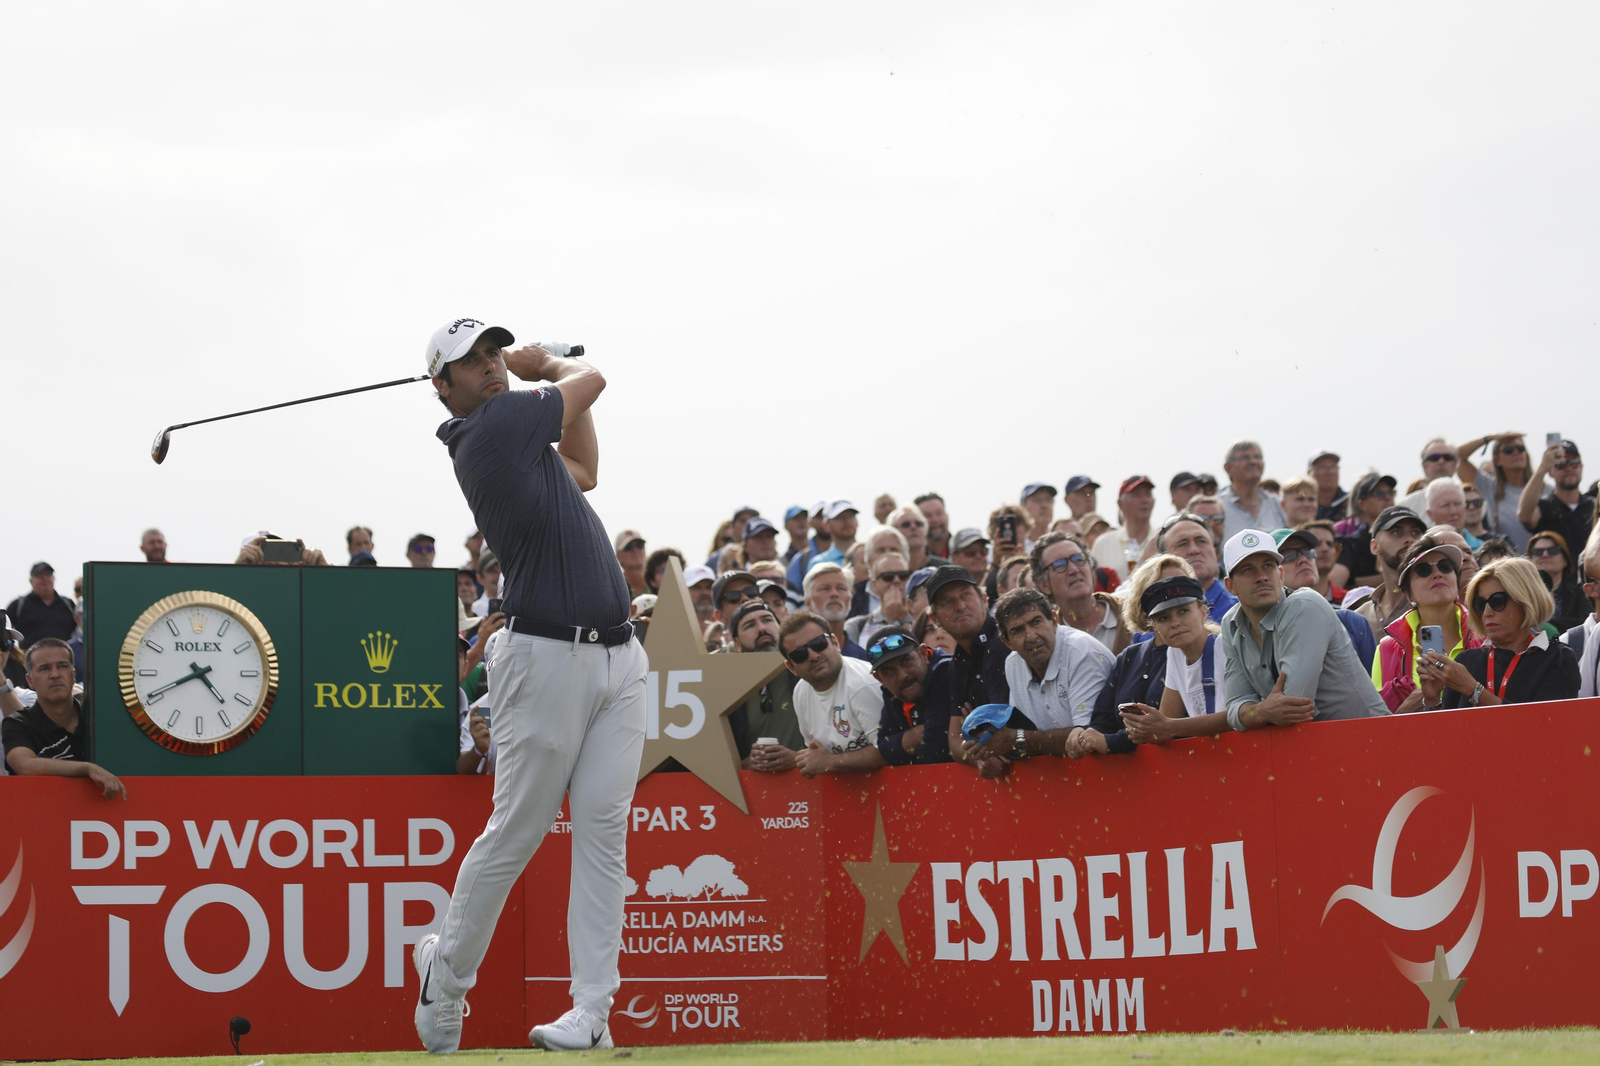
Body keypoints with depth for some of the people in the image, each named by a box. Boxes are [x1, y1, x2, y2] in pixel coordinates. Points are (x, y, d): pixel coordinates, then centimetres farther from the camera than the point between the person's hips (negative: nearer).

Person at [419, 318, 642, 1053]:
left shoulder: (516, 435, 17)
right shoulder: (496, 424, -8)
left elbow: (583, 472, 33)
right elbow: (591, 380, 7)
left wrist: (543, 369, 30)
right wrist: (546, 369, 28)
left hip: (617, 658, 8)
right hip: (547, 655, -8)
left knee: (604, 833, -2)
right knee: (514, 833, -1)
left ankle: (592, 1008, -5)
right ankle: (447, 971, 19)